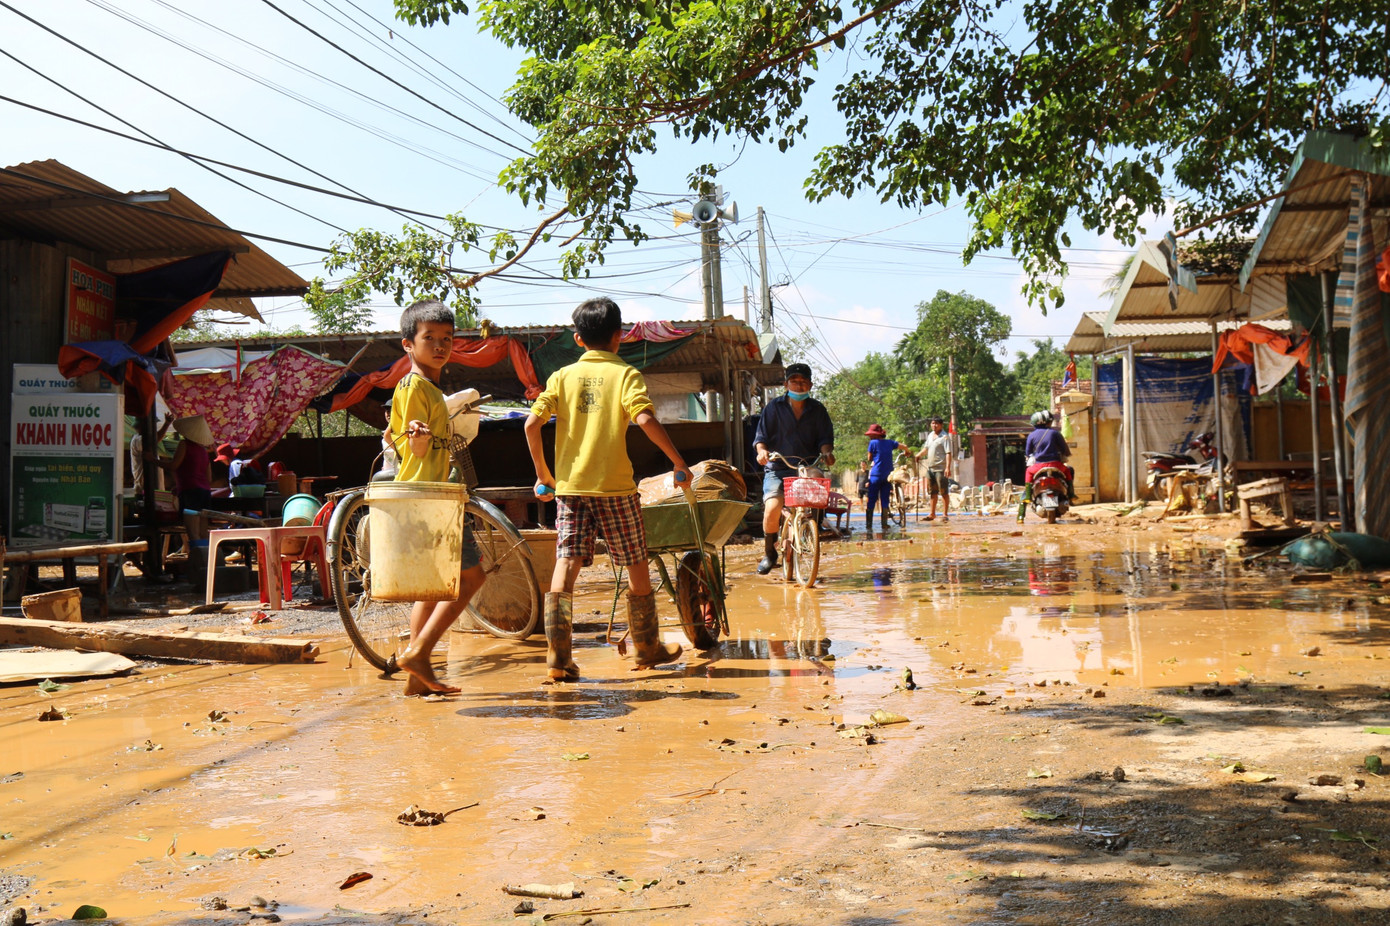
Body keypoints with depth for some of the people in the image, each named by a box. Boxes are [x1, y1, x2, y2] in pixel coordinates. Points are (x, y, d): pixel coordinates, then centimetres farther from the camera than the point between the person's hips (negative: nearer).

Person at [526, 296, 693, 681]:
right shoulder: (625, 373, -1)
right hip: (614, 484, -3)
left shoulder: (563, 376, 8)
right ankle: (648, 648, 23)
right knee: (636, 566, 11)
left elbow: (532, 424, -1)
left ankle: (558, 657, -9)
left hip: (569, 485, 3)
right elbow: (645, 420, -16)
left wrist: (542, 473, 10)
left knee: (565, 566, 0)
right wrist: (679, 463, -8)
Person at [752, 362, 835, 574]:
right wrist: (762, 450, -18)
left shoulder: (817, 410, 11)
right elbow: (761, 436, 4)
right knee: (772, 508, -24)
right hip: (778, 468, -2)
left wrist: (827, 451, -15)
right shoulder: (774, 407, 6)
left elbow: (825, 438, 7)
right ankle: (769, 553, 2)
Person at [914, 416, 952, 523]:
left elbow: (948, 453, -16)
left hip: (941, 469, -8)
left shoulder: (945, 437, -9)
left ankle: (945, 514, 1)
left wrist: (948, 467, -24)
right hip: (930, 468, 8)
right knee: (932, 492, 15)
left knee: (944, 492, -4)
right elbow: (926, 449, 28)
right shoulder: (930, 435, 15)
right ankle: (932, 514, 23)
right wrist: (917, 455, 15)